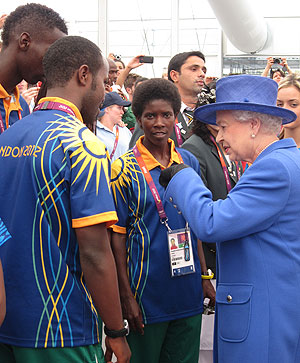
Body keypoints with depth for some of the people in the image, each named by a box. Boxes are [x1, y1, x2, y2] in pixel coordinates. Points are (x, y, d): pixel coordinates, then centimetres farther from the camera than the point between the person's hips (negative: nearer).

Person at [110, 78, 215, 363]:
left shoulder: (189, 162, 6)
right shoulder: (124, 169, -8)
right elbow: (118, 235, -8)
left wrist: (205, 277, 10)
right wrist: (126, 296, -10)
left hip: (189, 289, 4)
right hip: (147, 292, -4)